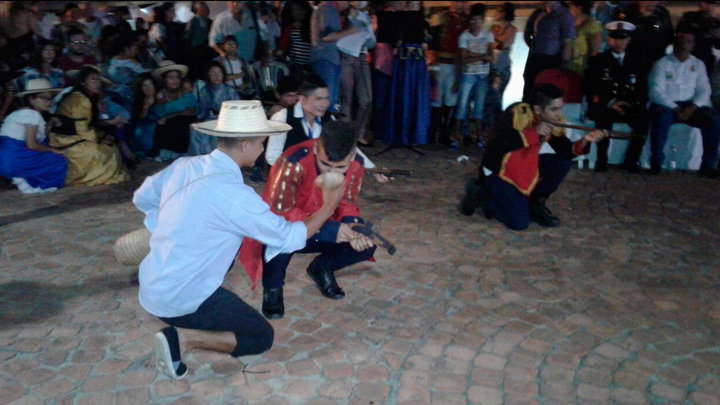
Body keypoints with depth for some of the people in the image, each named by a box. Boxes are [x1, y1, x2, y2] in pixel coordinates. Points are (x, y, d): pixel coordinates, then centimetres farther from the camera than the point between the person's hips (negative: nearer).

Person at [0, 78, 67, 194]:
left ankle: (23, 177, 10)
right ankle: (24, 181, -4)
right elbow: (31, 144, -16)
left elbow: (39, 138, 16)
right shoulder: (33, 114, -10)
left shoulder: (23, 112, 20)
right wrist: (52, 149, -3)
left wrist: (49, 126, 9)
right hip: (13, 159, -9)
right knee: (59, 163, -6)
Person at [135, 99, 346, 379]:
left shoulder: (184, 166, -2)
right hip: (179, 300, -8)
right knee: (262, 337, 6)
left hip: (150, 286, 8)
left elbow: (142, 198, 15)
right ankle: (183, 337, -8)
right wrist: (328, 206, 0)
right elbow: (290, 237, -14)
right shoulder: (234, 194, -24)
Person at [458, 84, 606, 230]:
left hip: (524, 167, 7)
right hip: (498, 171, -7)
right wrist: (533, 133, -35)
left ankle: (536, 203, 9)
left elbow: (566, 152, -6)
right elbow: (497, 144, -36)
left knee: (562, 163, -9)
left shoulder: (551, 121, -4)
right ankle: (480, 195, 5)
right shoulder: (517, 113, -25)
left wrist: (584, 141, -26)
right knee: (519, 223, -15)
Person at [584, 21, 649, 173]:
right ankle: (601, 161, -24)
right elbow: (590, 90, -2)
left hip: (629, 107, 2)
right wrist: (610, 103, -18)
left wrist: (632, 103, -12)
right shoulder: (597, 61, 9)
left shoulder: (636, 63, 16)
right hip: (603, 107, -2)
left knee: (643, 119, -28)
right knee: (604, 117, -36)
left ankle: (631, 160, -17)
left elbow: (643, 91, 11)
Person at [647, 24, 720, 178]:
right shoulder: (662, 64, 4)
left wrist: (692, 108, -13)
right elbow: (656, 91, -7)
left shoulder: (698, 64, 16)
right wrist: (675, 109, -17)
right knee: (662, 118, -37)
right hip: (666, 105, -3)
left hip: (690, 106, 4)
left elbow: (704, 91, 7)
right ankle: (656, 163, -24)